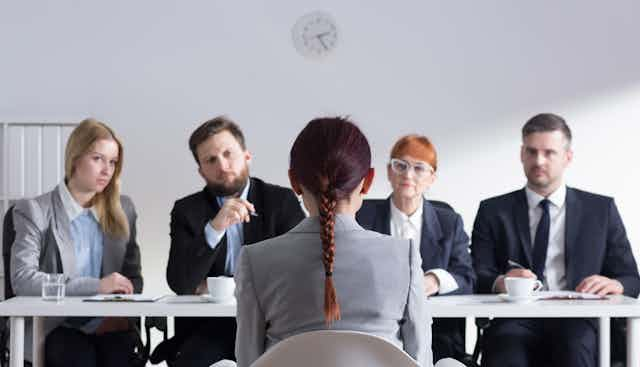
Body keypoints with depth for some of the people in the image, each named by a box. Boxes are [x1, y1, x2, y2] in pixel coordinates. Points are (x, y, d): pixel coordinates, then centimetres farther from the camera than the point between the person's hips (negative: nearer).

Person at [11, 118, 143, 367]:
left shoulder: (123, 210, 16)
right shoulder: (35, 211, 2)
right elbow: (22, 280, -12)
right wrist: (96, 286, -19)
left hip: (108, 326, 3)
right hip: (55, 327, -3)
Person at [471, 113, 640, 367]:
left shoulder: (600, 209, 16)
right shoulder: (493, 211, 16)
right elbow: (477, 277, 5)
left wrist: (615, 285, -10)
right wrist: (500, 283, -18)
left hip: (576, 323, 1)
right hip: (516, 321, -1)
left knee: (574, 346, -35)